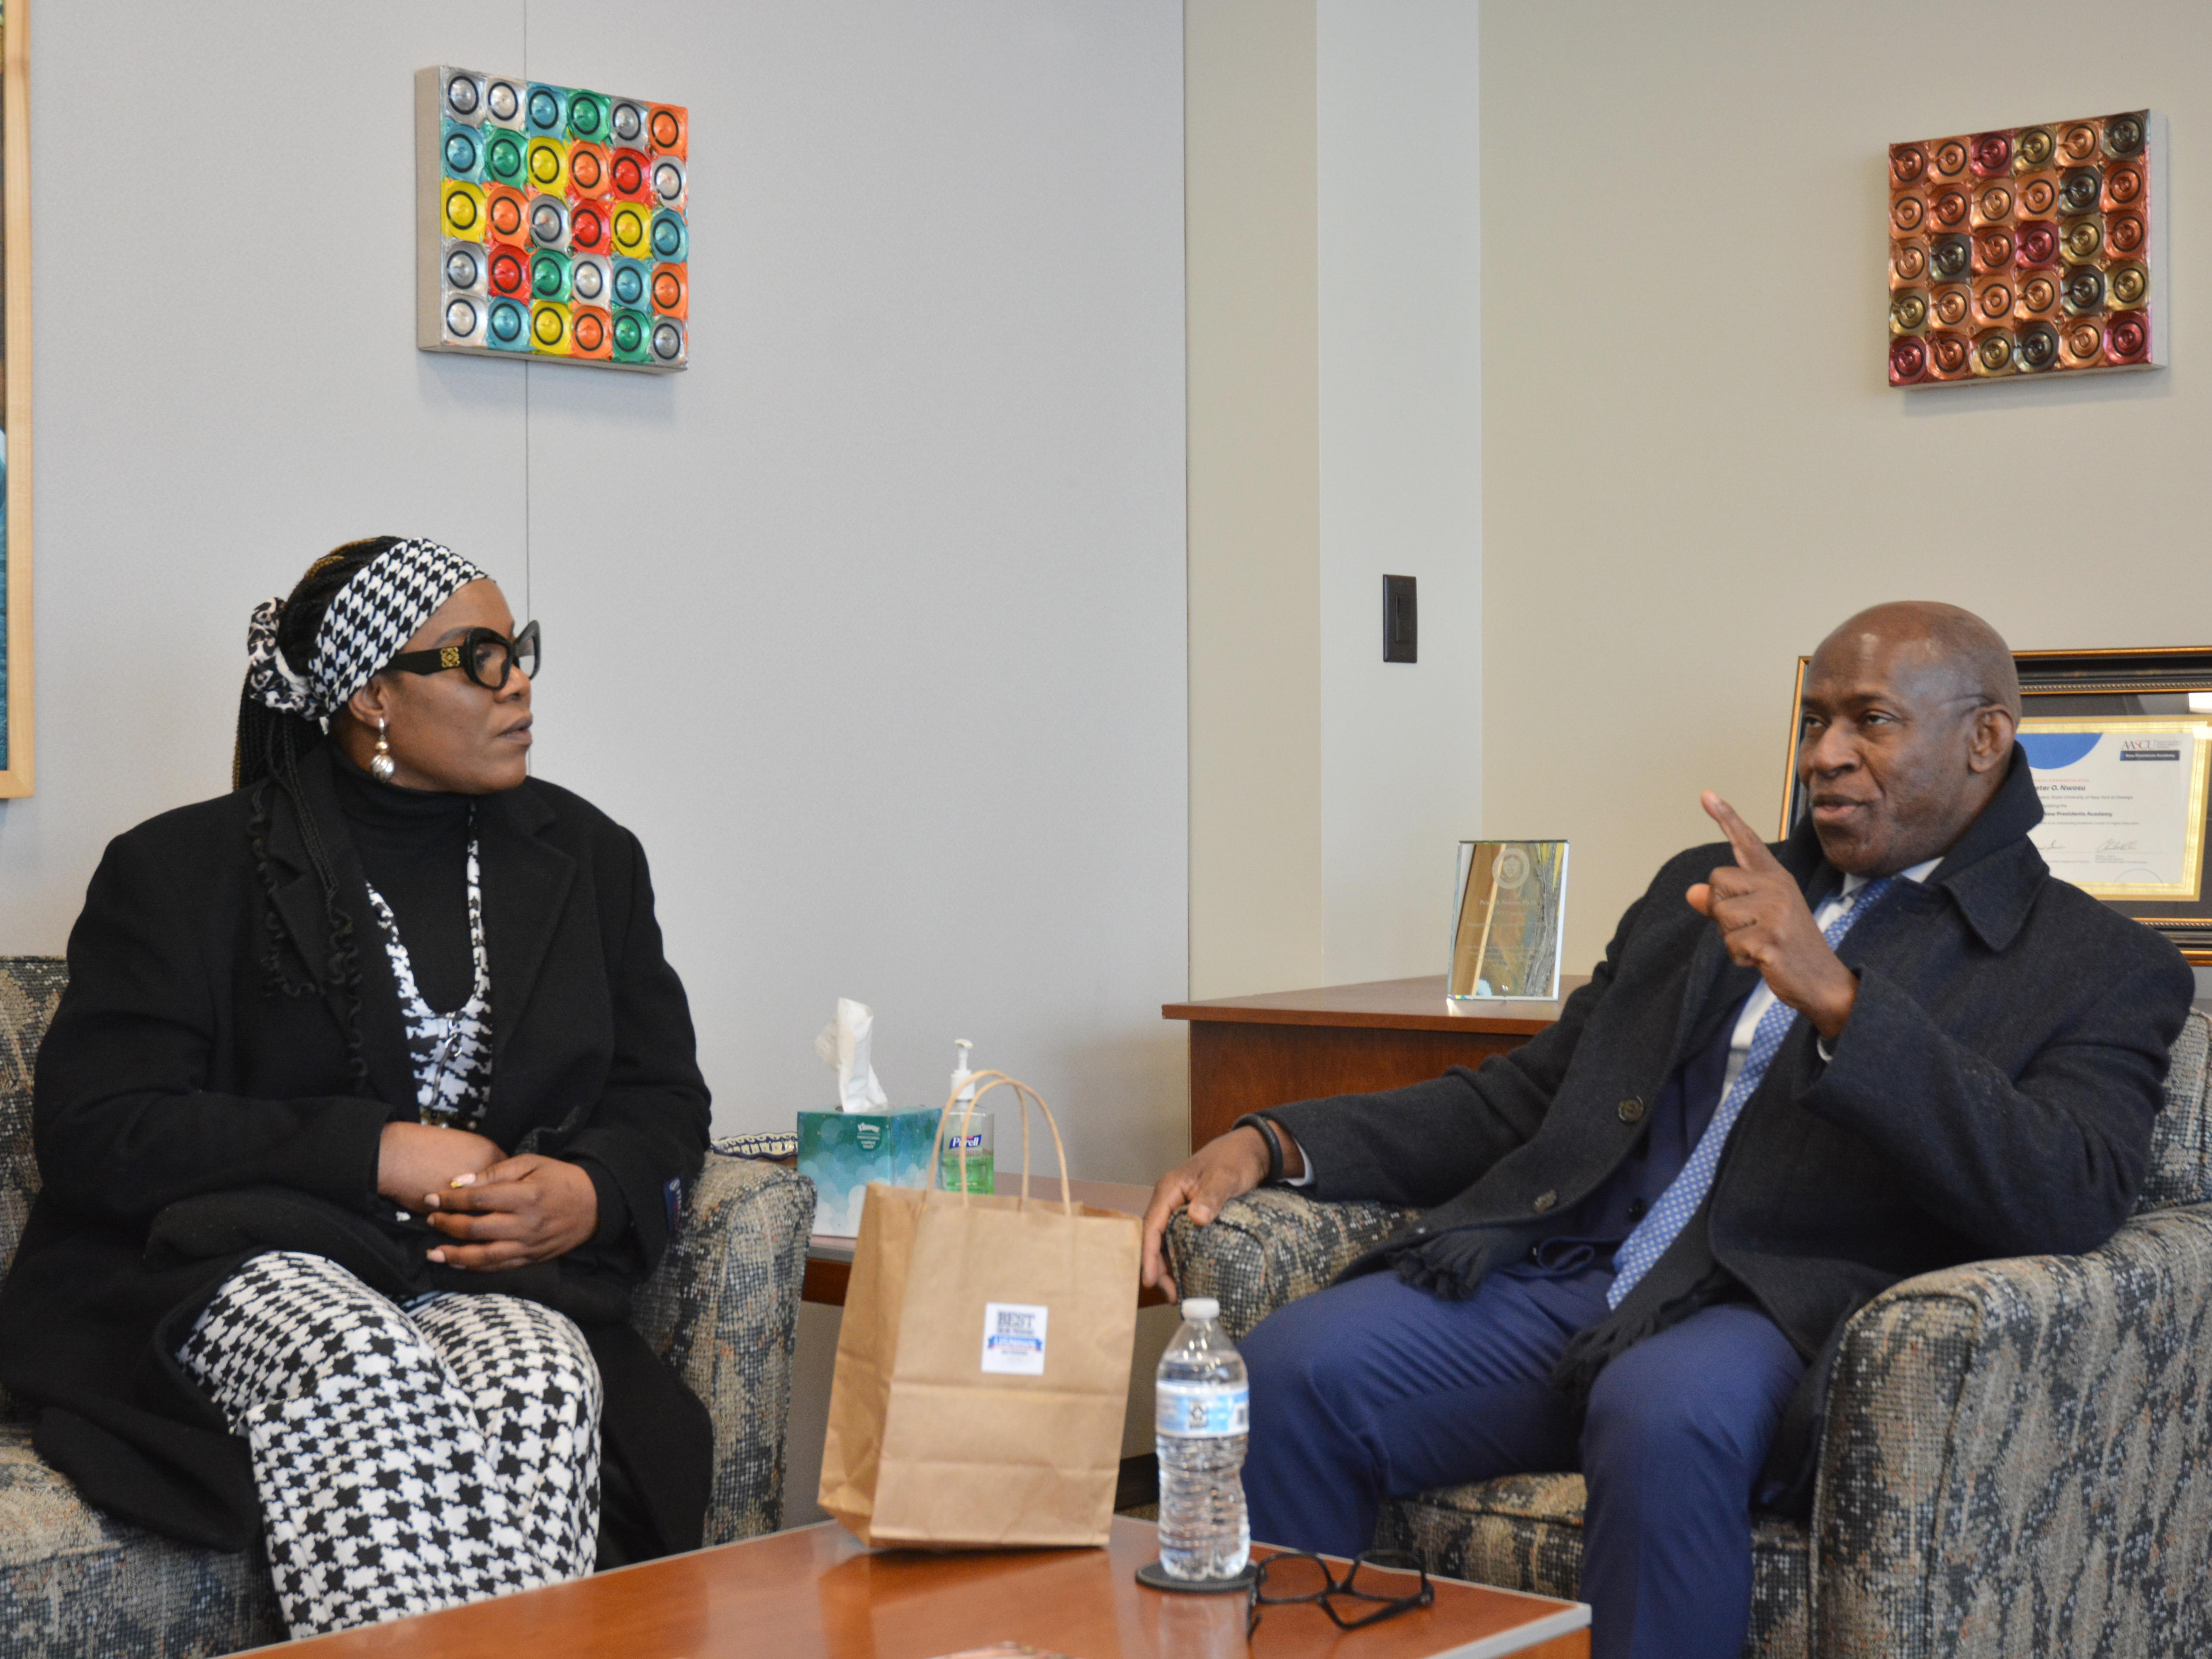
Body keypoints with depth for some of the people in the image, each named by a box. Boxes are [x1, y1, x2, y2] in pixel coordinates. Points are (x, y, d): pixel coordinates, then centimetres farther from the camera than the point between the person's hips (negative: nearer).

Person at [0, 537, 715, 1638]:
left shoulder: (587, 856, 17)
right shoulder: (183, 873, 4)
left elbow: (664, 1095, 20)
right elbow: (93, 1132, -4)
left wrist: (590, 1195, -6)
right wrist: (375, 1153, -12)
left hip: (502, 1277, 3)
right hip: (240, 1267, -3)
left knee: (538, 1381, -34)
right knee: (356, 1370, -38)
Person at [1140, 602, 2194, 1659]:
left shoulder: (2104, 968, 7)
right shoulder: (1704, 892, 24)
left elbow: (2069, 1205, -12)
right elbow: (1515, 1103, 24)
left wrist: (1836, 996, -21)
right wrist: (1273, 1144, 9)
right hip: (1556, 1281, 5)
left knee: (1662, 1413, -38)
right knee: (1290, 1370, -22)